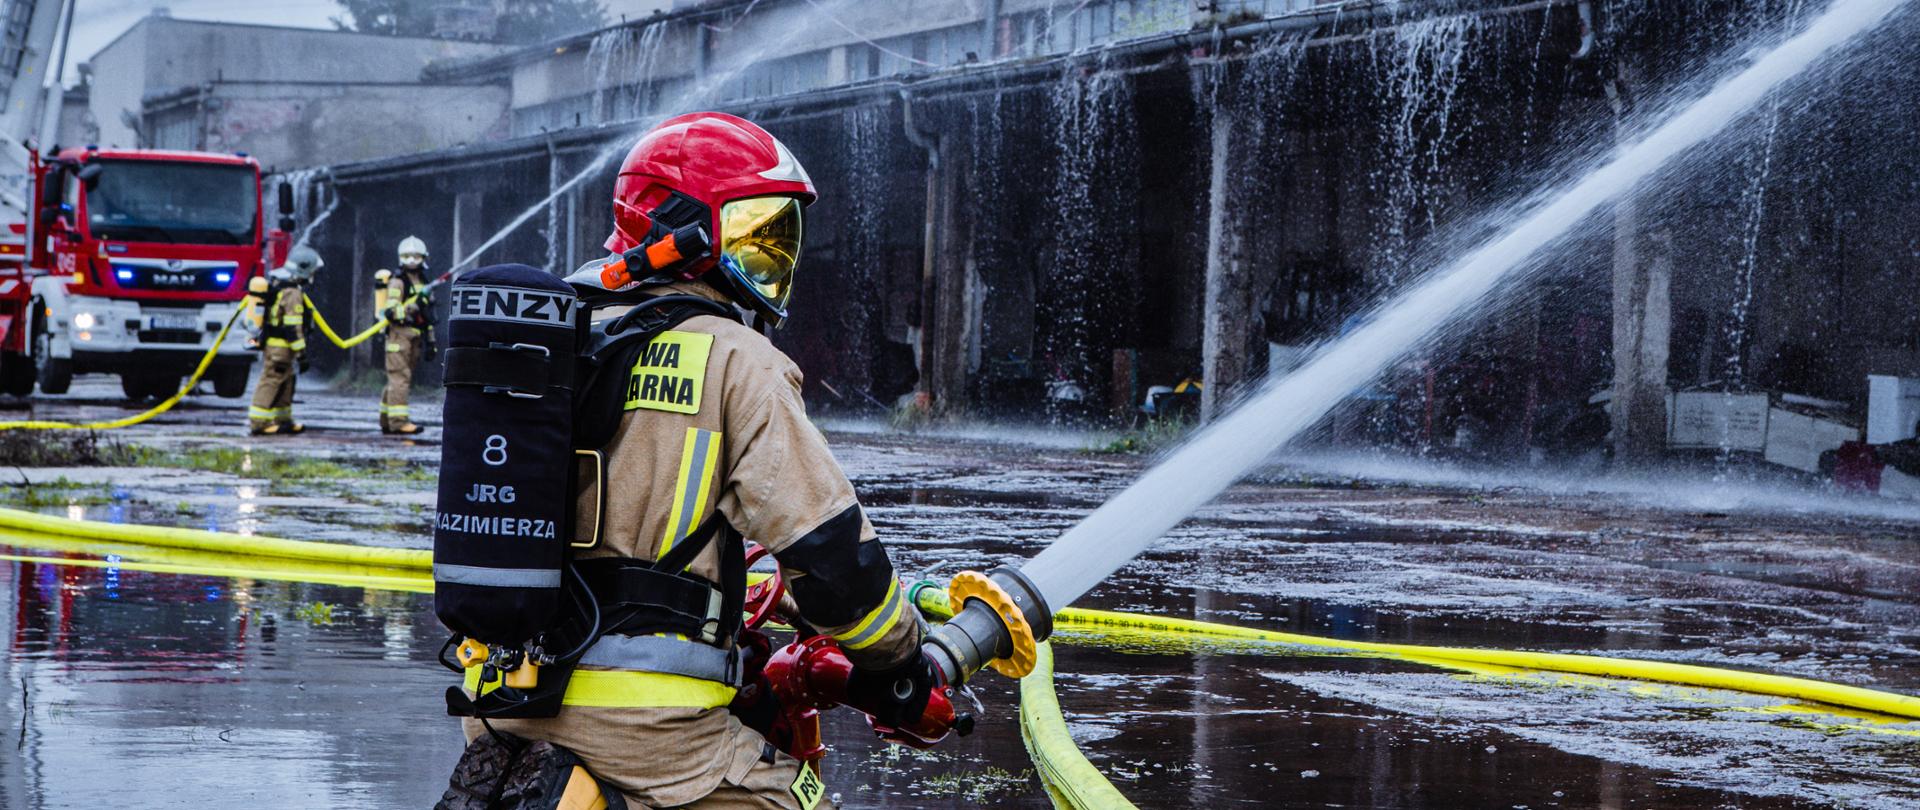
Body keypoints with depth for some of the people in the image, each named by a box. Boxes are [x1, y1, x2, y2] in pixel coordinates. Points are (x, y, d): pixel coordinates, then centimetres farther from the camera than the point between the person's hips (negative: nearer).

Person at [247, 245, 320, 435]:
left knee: (285, 383, 17)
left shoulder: (274, 283, 13)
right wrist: (301, 354, -18)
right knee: (272, 381, -6)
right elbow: (293, 327, -21)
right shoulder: (292, 293, -19)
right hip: (280, 347, -10)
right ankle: (258, 423, -5)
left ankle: (284, 420, 25)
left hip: (269, 341, 10)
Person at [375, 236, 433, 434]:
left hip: (414, 336, 8)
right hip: (399, 334, -8)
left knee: (397, 380, 11)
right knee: (400, 377, -13)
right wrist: (410, 309, -30)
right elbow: (389, 311, -15)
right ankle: (399, 421, -18)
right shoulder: (398, 281, -6)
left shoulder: (422, 281, 20)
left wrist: (430, 341, 23)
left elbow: (427, 316, 25)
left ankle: (386, 421, 16)